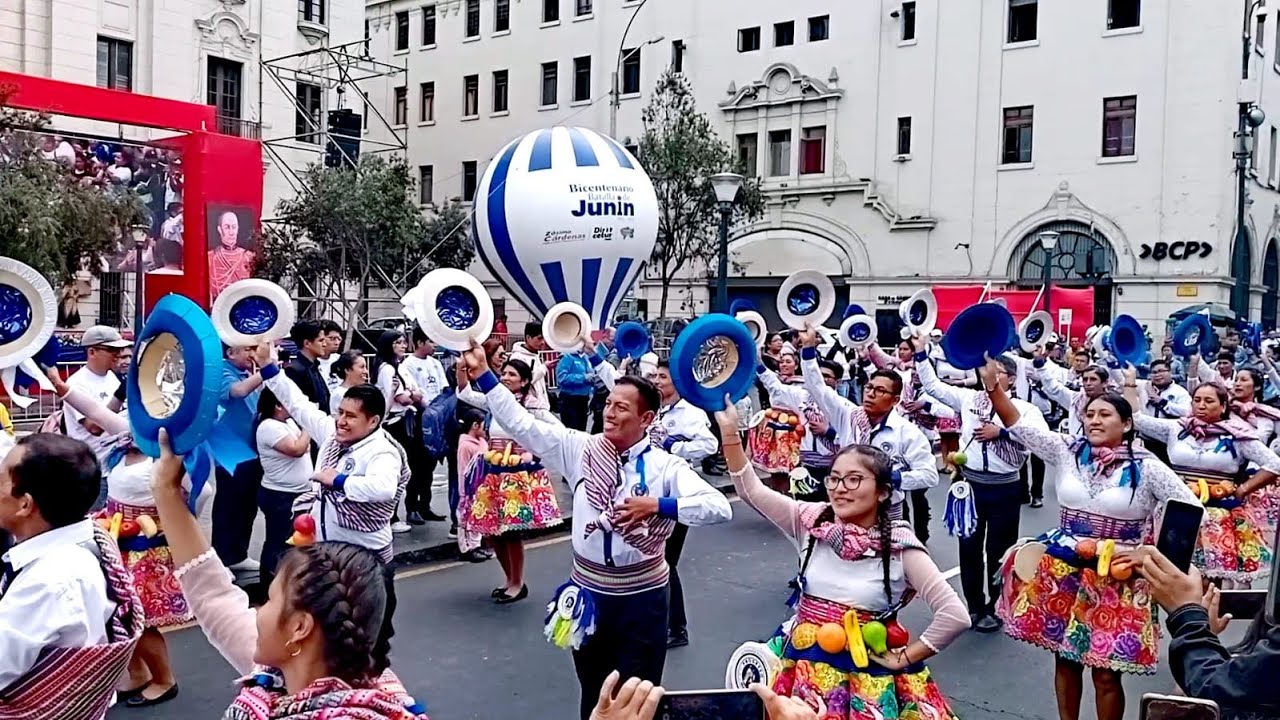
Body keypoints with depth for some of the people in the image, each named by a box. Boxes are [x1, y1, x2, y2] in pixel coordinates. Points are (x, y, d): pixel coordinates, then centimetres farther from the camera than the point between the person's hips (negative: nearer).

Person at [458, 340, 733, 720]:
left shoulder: (665, 466, -12)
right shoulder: (580, 449, -3)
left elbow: (720, 507, -22)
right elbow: (523, 425, -5)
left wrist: (658, 505, -30)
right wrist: (483, 375, -11)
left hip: (640, 597, -3)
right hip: (587, 592, 3)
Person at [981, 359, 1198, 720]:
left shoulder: (1145, 467, -8)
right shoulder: (1067, 451, -1)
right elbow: (1018, 425, -6)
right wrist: (992, 384, -19)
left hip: (1115, 579, -3)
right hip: (1062, 571, 3)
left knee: (1105, 671, 4)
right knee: (1065, 657, 15)